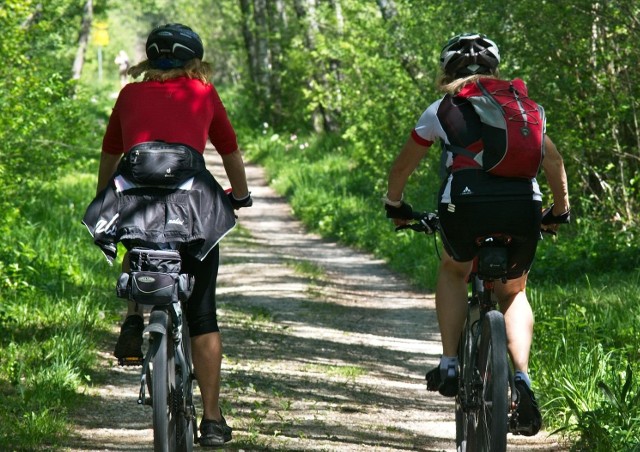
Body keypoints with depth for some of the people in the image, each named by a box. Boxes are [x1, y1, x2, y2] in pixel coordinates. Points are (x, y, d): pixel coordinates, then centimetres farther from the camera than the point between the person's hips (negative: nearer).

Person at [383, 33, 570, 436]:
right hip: (523, 204, 2)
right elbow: (553, 160, 26)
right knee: (513, 292, 24)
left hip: (466, 203, -1)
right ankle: (522, 377, 2)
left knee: (453, 271, 30)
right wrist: (560, 211, 39)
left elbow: (403, 166, 28)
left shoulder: (443, 109, 19)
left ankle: (450, 365, 18)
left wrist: (395, 206, 45)